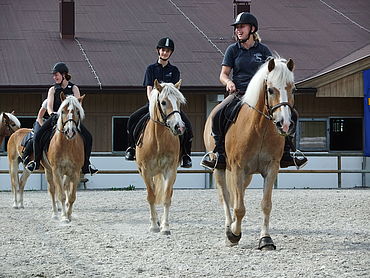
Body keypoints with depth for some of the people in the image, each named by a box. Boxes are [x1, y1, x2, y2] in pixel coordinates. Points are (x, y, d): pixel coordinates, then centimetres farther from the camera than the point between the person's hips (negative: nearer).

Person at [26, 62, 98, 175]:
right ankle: (36, 161, -2)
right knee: (38, 135, -20)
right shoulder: (53, 90, 8)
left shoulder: (74, 88, 6)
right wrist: (52, 114, -26)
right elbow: (49, 106, -3)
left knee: (88, 137, -19)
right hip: (55, 118, 1)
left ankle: (86, 165, -6)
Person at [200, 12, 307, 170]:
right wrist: (228, 82, -15)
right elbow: (223, 74, 8)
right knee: (217, 115, -27)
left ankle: (286, 155, -5)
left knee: (290, 114, -16)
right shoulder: (233, 50, 8)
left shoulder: (263, 50, 10)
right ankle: (220, 155, -16)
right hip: (238, 93, -1)